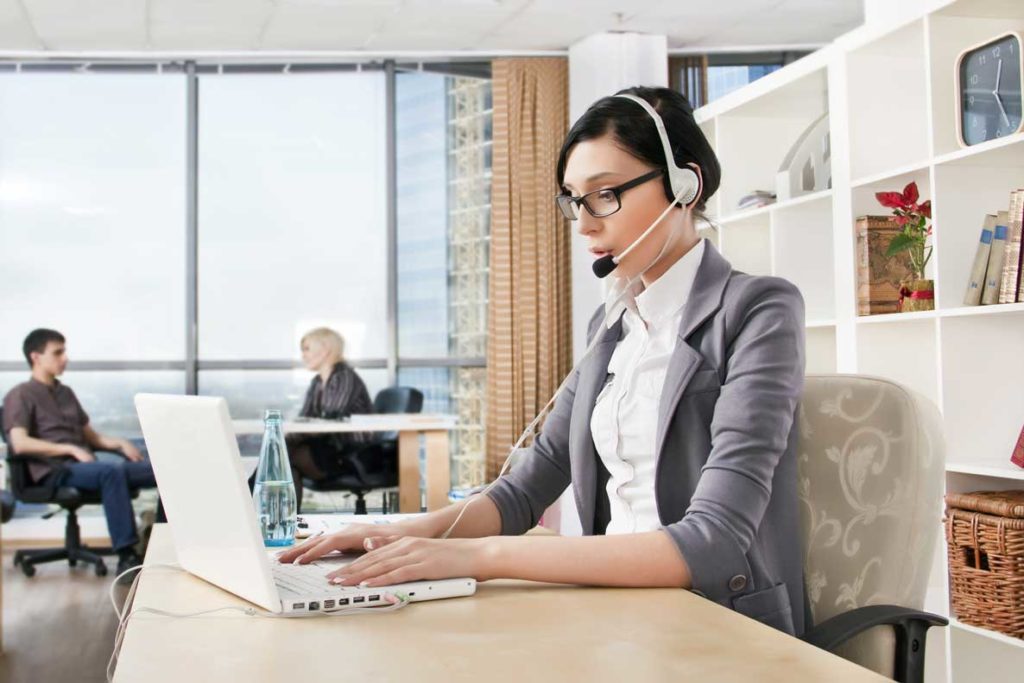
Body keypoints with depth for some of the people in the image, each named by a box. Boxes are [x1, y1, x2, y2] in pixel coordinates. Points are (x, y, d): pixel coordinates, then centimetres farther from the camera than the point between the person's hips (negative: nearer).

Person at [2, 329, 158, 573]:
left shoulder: (66, 392, 25)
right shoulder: (20, 395, 2)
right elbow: (20, 444, -13)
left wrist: (120, 443, 3)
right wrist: (72, 449, -16)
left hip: (84, 466, 7)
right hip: (54, 471, -7)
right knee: (113, 471, -40)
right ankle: (126, 556, -40)